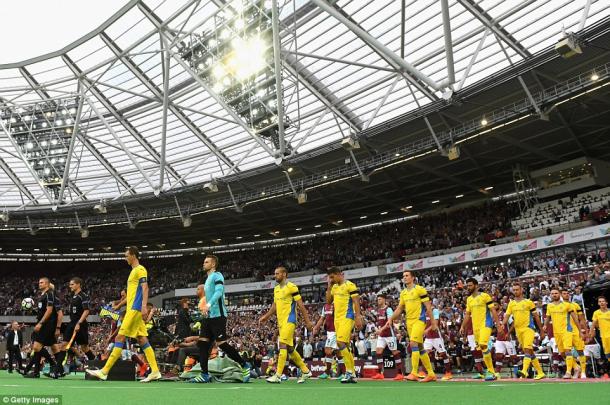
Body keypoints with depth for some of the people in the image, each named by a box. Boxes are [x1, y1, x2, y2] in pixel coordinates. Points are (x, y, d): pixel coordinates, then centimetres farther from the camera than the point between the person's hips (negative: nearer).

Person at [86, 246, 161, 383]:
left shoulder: (140, 269, -7)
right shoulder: (134, 271, 22)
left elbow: (145, 288, -18)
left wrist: (144, 306, -28)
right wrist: (118, 305, 30)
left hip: (135, 309, -10)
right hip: (133, 310, 10)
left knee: (120, 338, -8)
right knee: (142, 340, 5)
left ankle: (104, 371, -5)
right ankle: (155, 371, 3)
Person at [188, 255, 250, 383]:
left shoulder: (217, 275, -6)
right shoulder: (208, 279, 22)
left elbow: (219, 292, -22)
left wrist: (209, 304, -33)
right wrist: (205, 308, 20)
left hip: (218, 315, -9)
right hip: (209, 316, 9)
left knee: (221, 343, -10)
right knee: (202, 343, 2)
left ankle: (244, 366, 2)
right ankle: (204, 375, 4)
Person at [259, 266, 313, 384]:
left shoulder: (291, 287, -10)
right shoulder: (276, 289, 14)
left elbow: (301, 305, -10)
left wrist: (307, 321, -11)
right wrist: (266, 317, 11)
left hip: (289, 321, -8)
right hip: (280, 321, 8)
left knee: (282, 345, -15)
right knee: (289, 349, 11)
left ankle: (278, 376, -14)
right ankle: (305, 371, 22)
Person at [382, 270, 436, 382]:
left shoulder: (419, 289, -6)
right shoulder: (403, 293, 13)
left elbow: (428, 306, -7)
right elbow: (399, 308, 18)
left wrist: (433, 321, -9)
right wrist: (391, 319, 9)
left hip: (419, 320, -7)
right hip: (409, 321, 7)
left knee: (413, 343, -19)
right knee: (420, 347, 9)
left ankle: (414, 373, -17)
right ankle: (431, 374, 17)